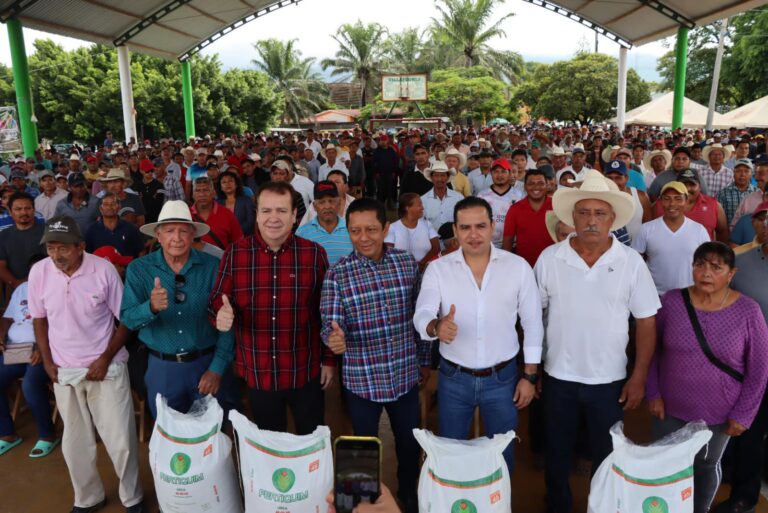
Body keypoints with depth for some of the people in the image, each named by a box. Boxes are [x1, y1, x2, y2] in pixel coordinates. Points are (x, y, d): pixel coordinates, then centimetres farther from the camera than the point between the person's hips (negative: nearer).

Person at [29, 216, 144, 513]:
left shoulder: (104, 269, -16)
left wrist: (106, 358, -12)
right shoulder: (39, 272, -7)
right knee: (75, 442, 16)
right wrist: (48, 363, 1)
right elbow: (39, 320, 7)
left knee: (121, 440, 4)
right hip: (63, 371, 3)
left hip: (106, 368, -3)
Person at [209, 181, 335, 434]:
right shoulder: (235, 253, -5)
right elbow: (217, 299, 0)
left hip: (306, 372, -1)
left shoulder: (315, 253, -6)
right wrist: (221, 313, -24)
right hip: (257, 373, 1)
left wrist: (329, 360, 2)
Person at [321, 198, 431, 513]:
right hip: (361, 380, -2)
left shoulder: (407, 263, -4)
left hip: (405, 375, 2)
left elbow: (420, 315, 4)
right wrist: (334, 338, -37)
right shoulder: (337, 275, -11)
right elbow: (331, 323, -14)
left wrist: (424, 360, 9)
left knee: (410, 443, 20)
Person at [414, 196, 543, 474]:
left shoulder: (518, 266, -6)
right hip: (453, 378, 0)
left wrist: (530, 376, 0)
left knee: (503, 453, 18)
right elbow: (421, 316, -18)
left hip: (502, 378, 0)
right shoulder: (437, 269, -7)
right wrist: (436, 326, -41)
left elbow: (533, 324, 0)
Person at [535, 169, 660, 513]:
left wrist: (639, 377, -4)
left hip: (609, 380, 0)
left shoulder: (631, 262, -7)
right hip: (558, 377, 1)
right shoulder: (549, 258, -6)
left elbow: (646, 322, -2)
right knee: (557, 456, 17)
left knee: (606, 458, 16)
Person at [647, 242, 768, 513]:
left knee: (706, 466, 21)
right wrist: (653, 394, -4)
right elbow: (653, 350, -1)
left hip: (718, 415, -1)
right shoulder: (672, 301, -10)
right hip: (670, 408, 1)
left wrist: (743, 414, -7)